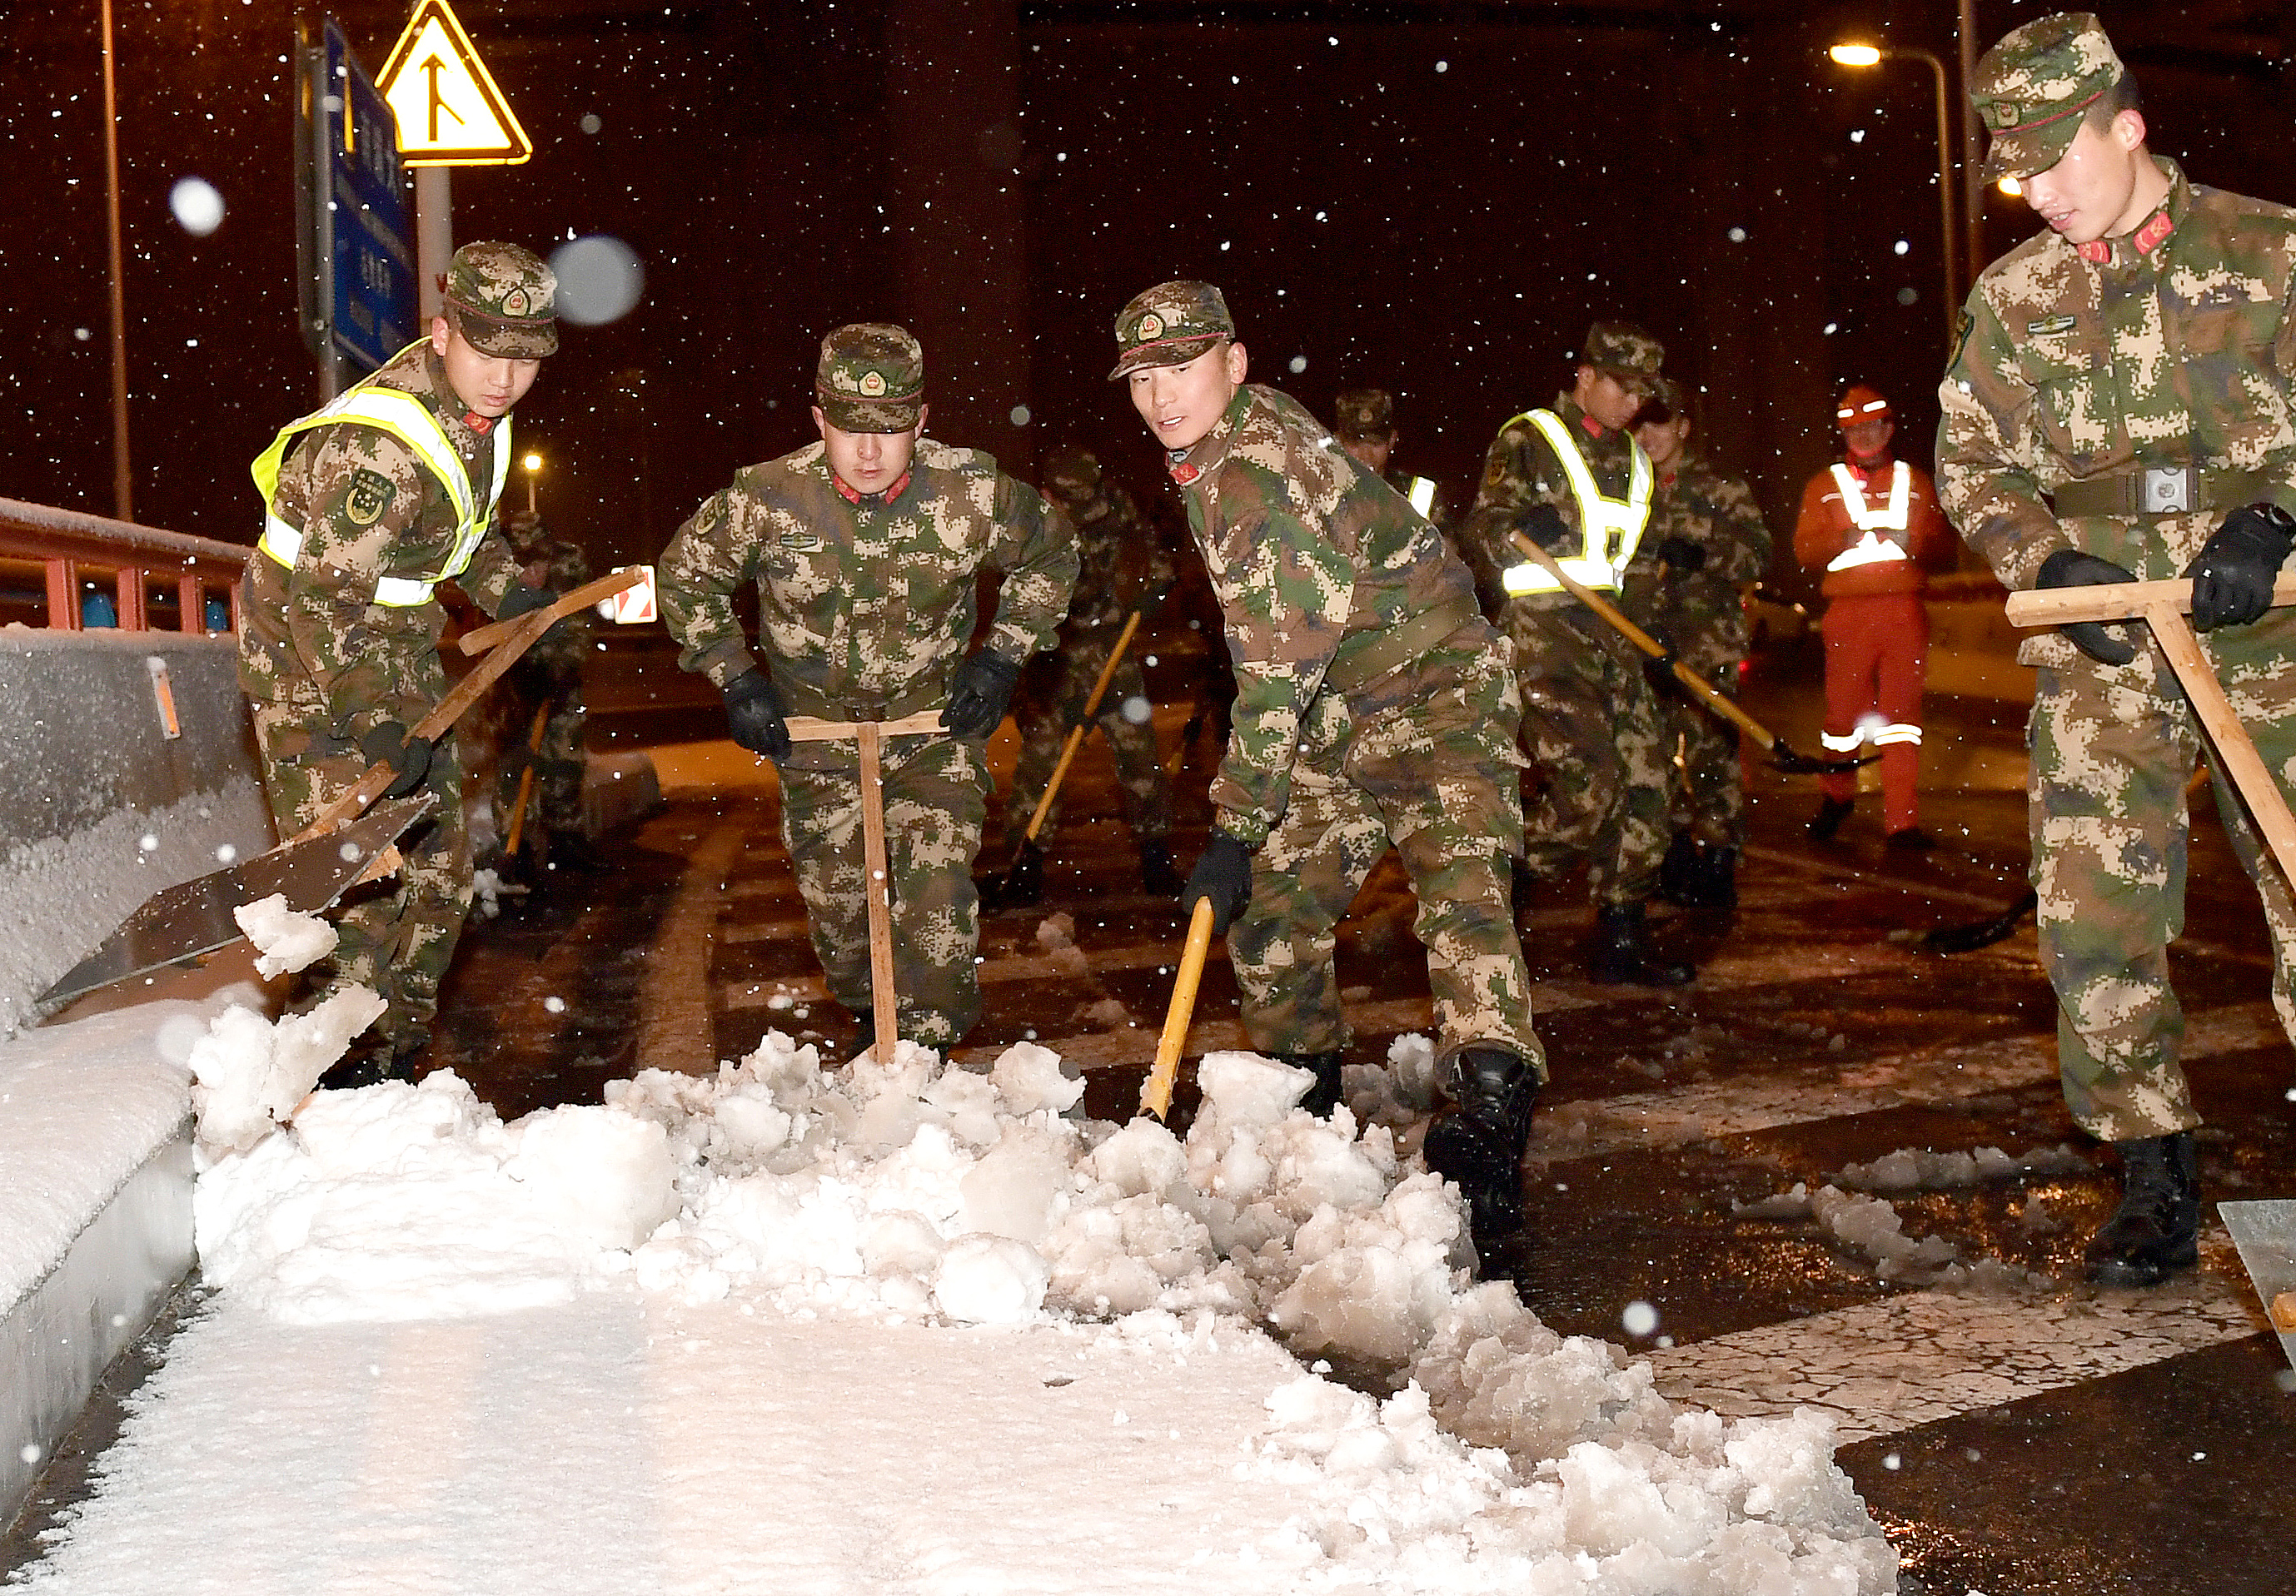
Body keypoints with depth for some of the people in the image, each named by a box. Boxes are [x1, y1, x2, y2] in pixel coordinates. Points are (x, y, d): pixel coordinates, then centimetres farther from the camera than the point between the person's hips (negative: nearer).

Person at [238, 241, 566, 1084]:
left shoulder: (477, 411, 0)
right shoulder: (378, 447, -30)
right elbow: (326, 599, -34)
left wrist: (509, 593, 19)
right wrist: (380, 726, -37)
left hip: (397, 645, 9)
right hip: (310, 654, -9)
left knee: (436, 860, 13)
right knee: (354, 871, -14)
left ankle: (399, 1045, 25)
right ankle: (343, 1075, -5)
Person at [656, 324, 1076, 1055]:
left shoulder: (974, 489, -18)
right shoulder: (767, 498, -19)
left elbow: (1051, 554, 3)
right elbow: (685, 572, 0)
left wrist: (1002, 656, -3)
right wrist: (734, 677, -4)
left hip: (938, 722, -1)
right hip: (815, 728, 1)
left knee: (939, 896, -12)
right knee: (835, 901, 11)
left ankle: (928, 1048, 3)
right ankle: (870, 1018, 37)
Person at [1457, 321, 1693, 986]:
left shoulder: (1632, 460, 21)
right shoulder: (1527, 440, -1)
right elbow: (1479, 533, -8)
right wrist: (1525, 525, -27)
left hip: (1612, 632, 8)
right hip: (1544, 632, -7)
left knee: (1644, 786, 1)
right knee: (1589, 785, -18)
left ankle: (1622, 940, 10)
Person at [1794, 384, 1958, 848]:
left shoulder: (1916, 483, 16)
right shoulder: (1823, 486, 13)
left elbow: (1944, 544, 11)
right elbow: (1805, 550, 4)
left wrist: (1908, 539, -9)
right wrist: (1846, 538, -14)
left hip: (1904, 609, 0)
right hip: (1848, 611, 0)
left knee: (1902, 712, -7)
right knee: (1844, 709, 3)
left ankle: (1901, 822, -7)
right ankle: (1837, 798, 29)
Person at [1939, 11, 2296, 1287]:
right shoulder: (2013, 297, 12)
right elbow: (1973, 461, 12)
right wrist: (2050, 563, -5)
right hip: (2101, 642, 2)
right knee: (2096, 915, -4)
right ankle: (2157, 1181, 7)